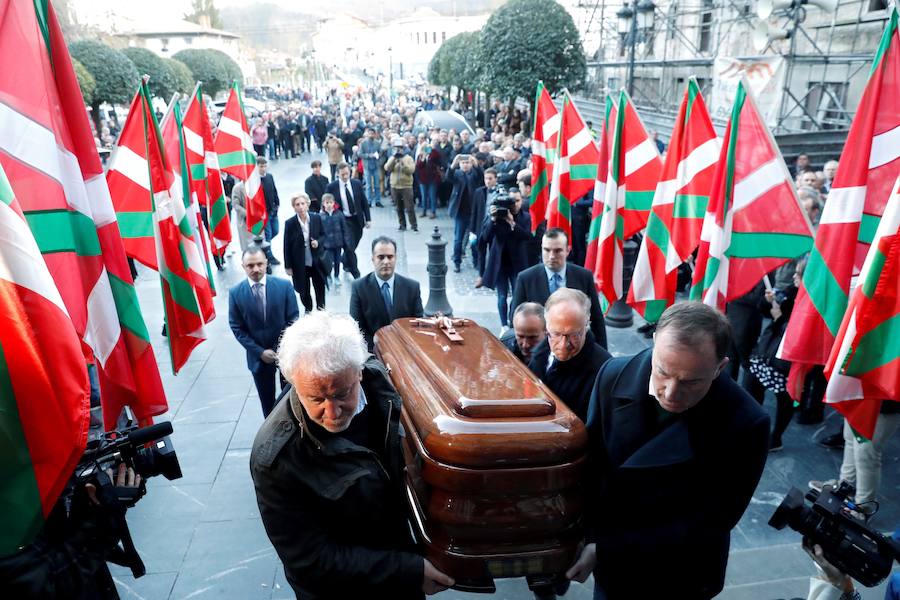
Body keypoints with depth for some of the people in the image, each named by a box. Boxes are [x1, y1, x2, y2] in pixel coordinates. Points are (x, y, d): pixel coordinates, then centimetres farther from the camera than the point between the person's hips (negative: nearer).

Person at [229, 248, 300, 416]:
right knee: (267, 400, 15)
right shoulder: (235, 293, -9)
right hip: (258, 356, 0)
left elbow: (293, 319, -7)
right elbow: (237, 328, -6)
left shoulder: (284, 286, -10)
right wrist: (260, 352, -13)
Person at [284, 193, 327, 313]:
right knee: (304, 290, 9)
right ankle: (308, 310, 34)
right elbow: (287, 246, -7)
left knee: (320, 286, 14)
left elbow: (323, 235, 8)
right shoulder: (289, 223, -12)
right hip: (300, 264, -2)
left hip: (317, 261, 2)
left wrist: (318, 242, -16)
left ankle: (321, 307, 40)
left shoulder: (317, 218, -7)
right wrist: (288, 266, -5)